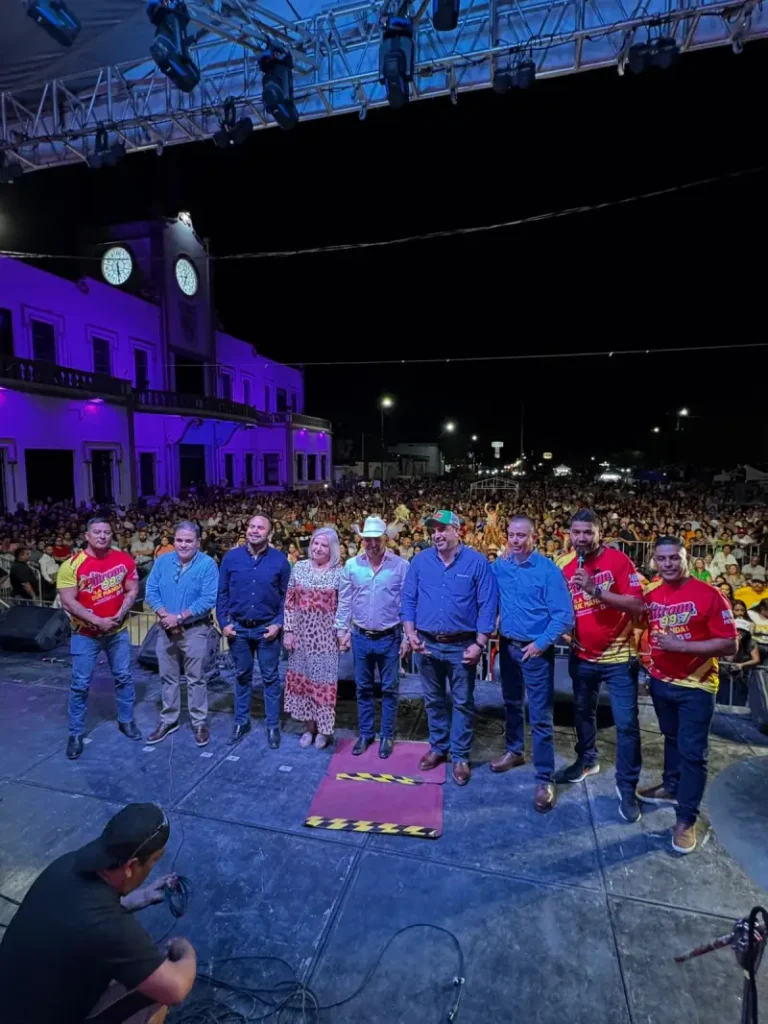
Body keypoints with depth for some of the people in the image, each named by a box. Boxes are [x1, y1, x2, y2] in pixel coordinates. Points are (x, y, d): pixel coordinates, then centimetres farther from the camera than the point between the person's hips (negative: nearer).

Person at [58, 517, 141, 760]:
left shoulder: (124, 560, -5)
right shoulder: (72, 565, -14)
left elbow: (132, 590, -1)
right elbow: (68, 602, -16)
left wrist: (120, 615, -16)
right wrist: (97, 621, -20)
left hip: (118, 631, 3)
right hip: (86, 634, -2)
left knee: (124, 677, 13)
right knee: (80, 684, 5)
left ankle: (126, 721, 31)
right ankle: (76, 733, 21)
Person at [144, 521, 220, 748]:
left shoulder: (207, 564, -13)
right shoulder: (163, 561, 2)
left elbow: (208, 600, -19)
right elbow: (151, 592, -1)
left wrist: (179, 617, -19)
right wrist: (164, 616, -15)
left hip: (195, 630, -4)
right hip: (166, 629, 4)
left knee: (195, 679, 7)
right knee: (168, 677, 16)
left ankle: (200, 722, 21)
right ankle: (168, 720, 32)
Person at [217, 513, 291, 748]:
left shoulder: (280, 560, -6)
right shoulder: (231, 557, -2)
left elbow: (287, 596, -2)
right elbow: (222, 593, 3)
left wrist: (279, 623, -10)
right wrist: (224, 622, -3)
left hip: (267, 629, -1)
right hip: (238, 628, 2)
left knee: (270, 678, 9)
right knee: (242, 676, 16)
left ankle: (273, 726, 22)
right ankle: (241, 721, 32)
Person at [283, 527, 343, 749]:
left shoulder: (339, 572, -6)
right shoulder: (299, 568, 1)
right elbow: (290, 603, 3)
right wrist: (288, 630, -1)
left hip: (326, 636, -3)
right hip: (302, 635, 3)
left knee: (324, 680, 5)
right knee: (302, 678, 11)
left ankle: (324, 729, 24)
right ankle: (309, 727, 29)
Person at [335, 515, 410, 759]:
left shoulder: (401, 566, -10)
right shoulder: (351, 565, -2)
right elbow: (344, 602, 4)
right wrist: (342, 631, 3)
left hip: (390, 638, -2)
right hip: (360, 637, 2)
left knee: (389, 689, 12)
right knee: (363, 688, 16)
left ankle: (387, 736, 29)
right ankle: (365, 733, 33)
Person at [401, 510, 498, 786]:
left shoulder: (477, 561, -9)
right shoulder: (420, 561, -1)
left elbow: (487, 605, -10)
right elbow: (408, 600, 4)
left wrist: (479, 644, -13)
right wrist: (411, 633, -5)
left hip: (462, 645, -3)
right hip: (428, 644, 3)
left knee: (463, 703, 10)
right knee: (434, 700, 17)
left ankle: (460, 756, 26)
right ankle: (438, 747, 36)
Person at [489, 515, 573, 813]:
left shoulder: (548, 570, -15)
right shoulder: (499, 566, 0)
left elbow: (564, 615, -15)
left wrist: (541, 643, -18)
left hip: (535, 650, -5)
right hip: (507, 646, 5)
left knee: (540, 716, 1)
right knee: (512, 703, 22)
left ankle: (545, 779, 13)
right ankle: (515, 751, 43)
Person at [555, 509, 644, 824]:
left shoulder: (618, 560, -15)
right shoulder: (563, 565, -3)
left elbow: (638, 603, -22)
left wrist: (596, 591, -32)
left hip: (618, 655, -4)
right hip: (582, 655, 4)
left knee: (626, 723, 2)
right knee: (583, 712, 22)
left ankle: (627, 787, 19)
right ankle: (587, 760, 45)